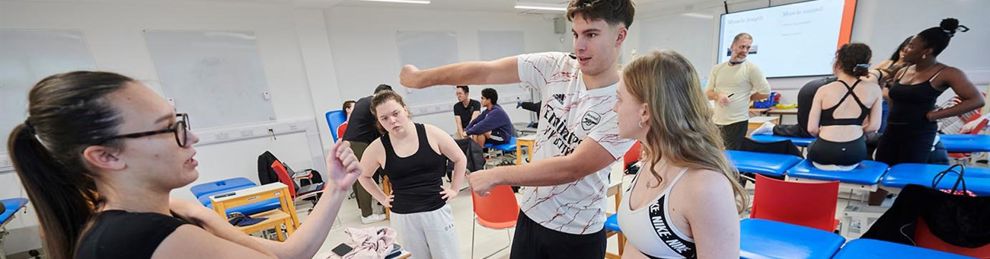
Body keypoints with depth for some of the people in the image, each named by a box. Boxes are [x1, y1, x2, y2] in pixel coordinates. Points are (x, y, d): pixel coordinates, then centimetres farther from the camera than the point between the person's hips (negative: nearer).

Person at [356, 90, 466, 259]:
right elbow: (363, 176, 14)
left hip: (437, 211, 0)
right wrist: (383, 199, 8)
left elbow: (460, 159, 4)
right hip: (403, 217, 1)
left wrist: (454, 189, 2)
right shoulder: (378, 148, -6)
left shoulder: (431, 134, -9)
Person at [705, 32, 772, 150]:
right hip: (716, 121, 4)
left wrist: (746, 98, 5)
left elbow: (765, 92, -2)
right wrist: (718, 96, -13)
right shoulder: (717, 68, 8)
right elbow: (707, 93, 6)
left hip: (737, 122, -4)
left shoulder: (752, 68, -3)